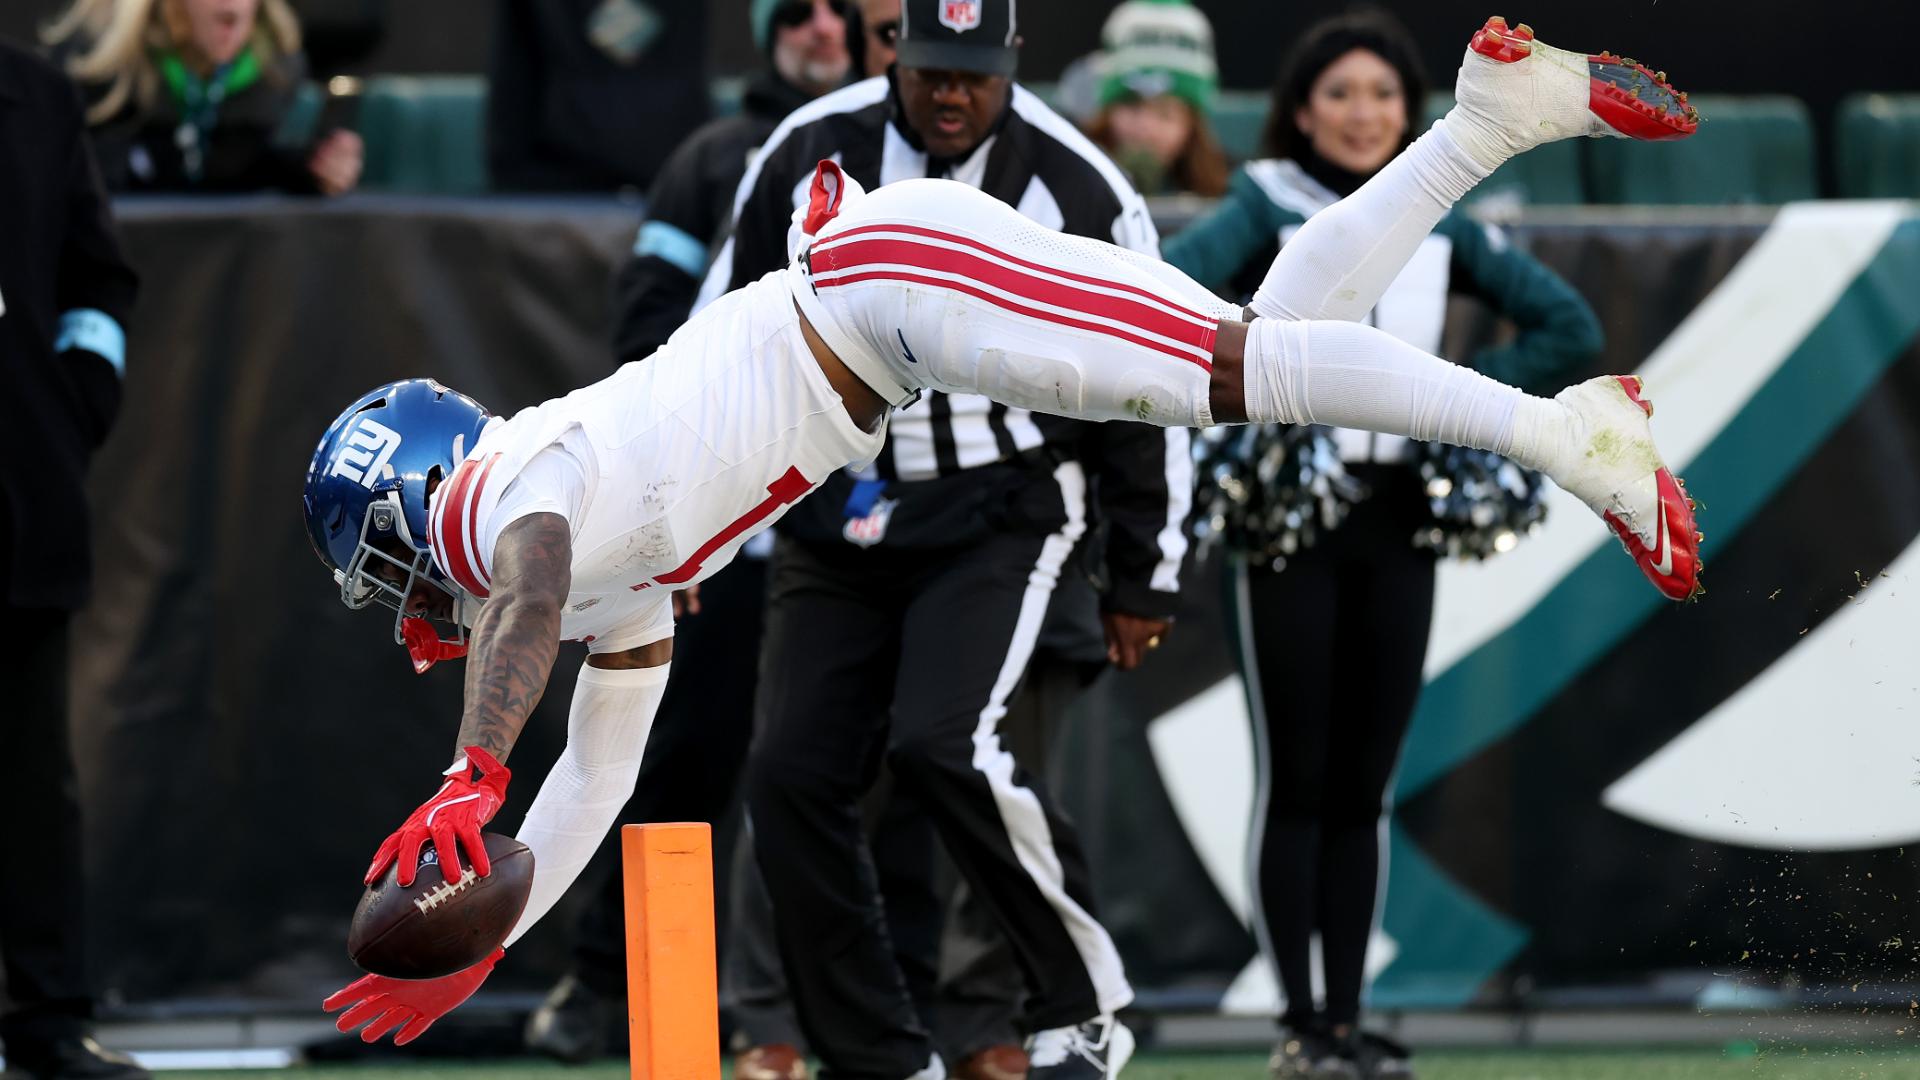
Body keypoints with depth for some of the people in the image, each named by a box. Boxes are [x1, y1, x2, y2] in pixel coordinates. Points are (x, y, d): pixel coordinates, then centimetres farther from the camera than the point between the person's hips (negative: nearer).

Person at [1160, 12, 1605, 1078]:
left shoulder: (1438, 224, 11)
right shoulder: (1266, 204, -2)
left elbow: (1569, 326, 13)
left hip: (1397, 521, 4)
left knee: (1362, 785, 5)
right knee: (1297, 780, -4)